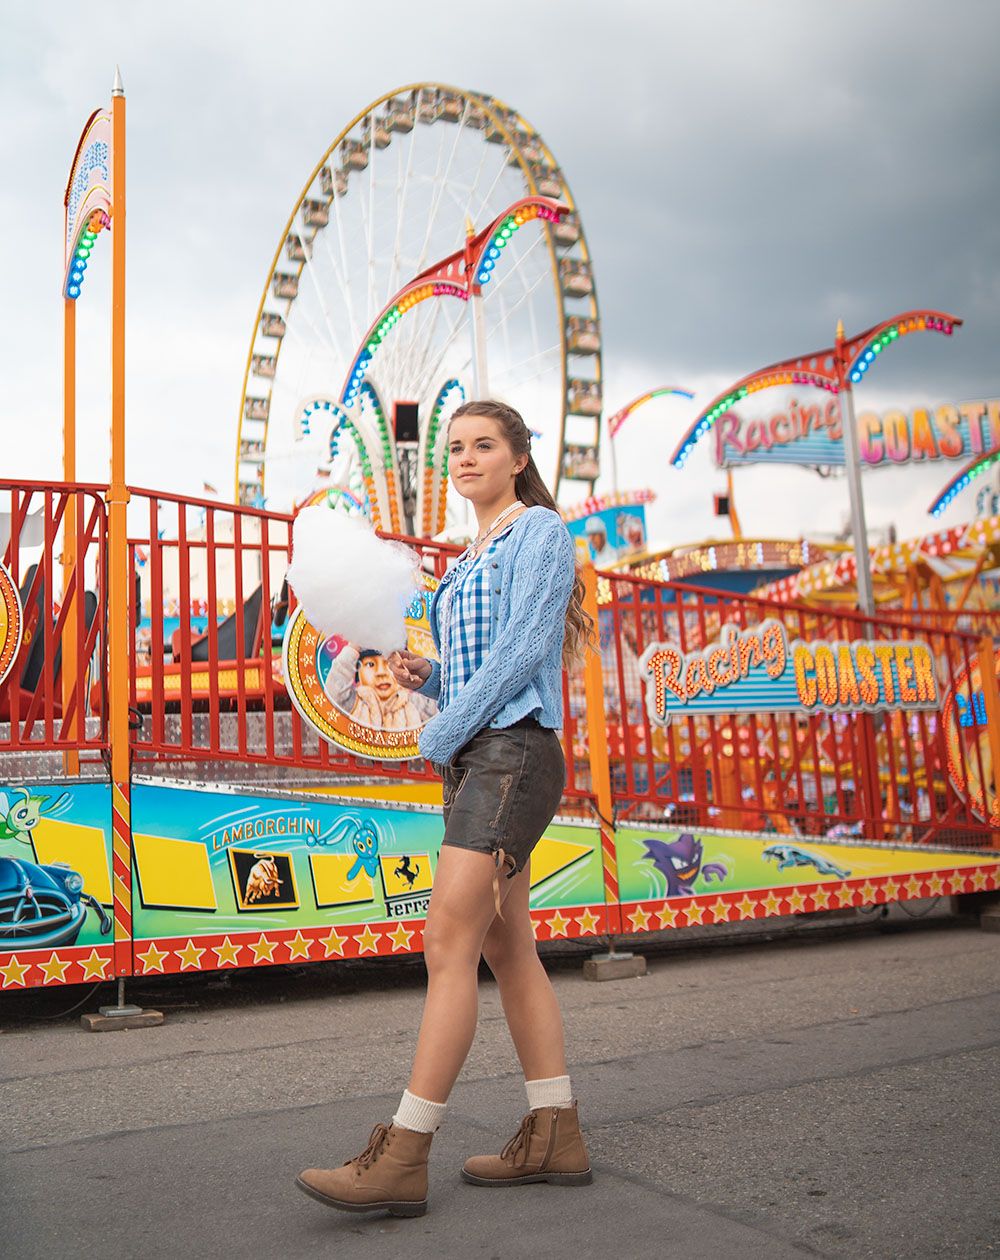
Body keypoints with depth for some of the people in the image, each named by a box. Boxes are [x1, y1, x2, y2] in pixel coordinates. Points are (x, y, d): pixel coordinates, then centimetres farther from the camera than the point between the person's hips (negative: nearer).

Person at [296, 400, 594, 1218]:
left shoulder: (540, 530, -2)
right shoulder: (470, 559, 23)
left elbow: (527, 646, -13)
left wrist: (442, 731, -12)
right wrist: (424, 676, 3)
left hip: (515, 751, -9)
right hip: (472, 759, 9)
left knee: (449, 943, -13)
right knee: (505, 948, 8)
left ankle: (404, 1157, -10)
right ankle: (556, 1137, 16)